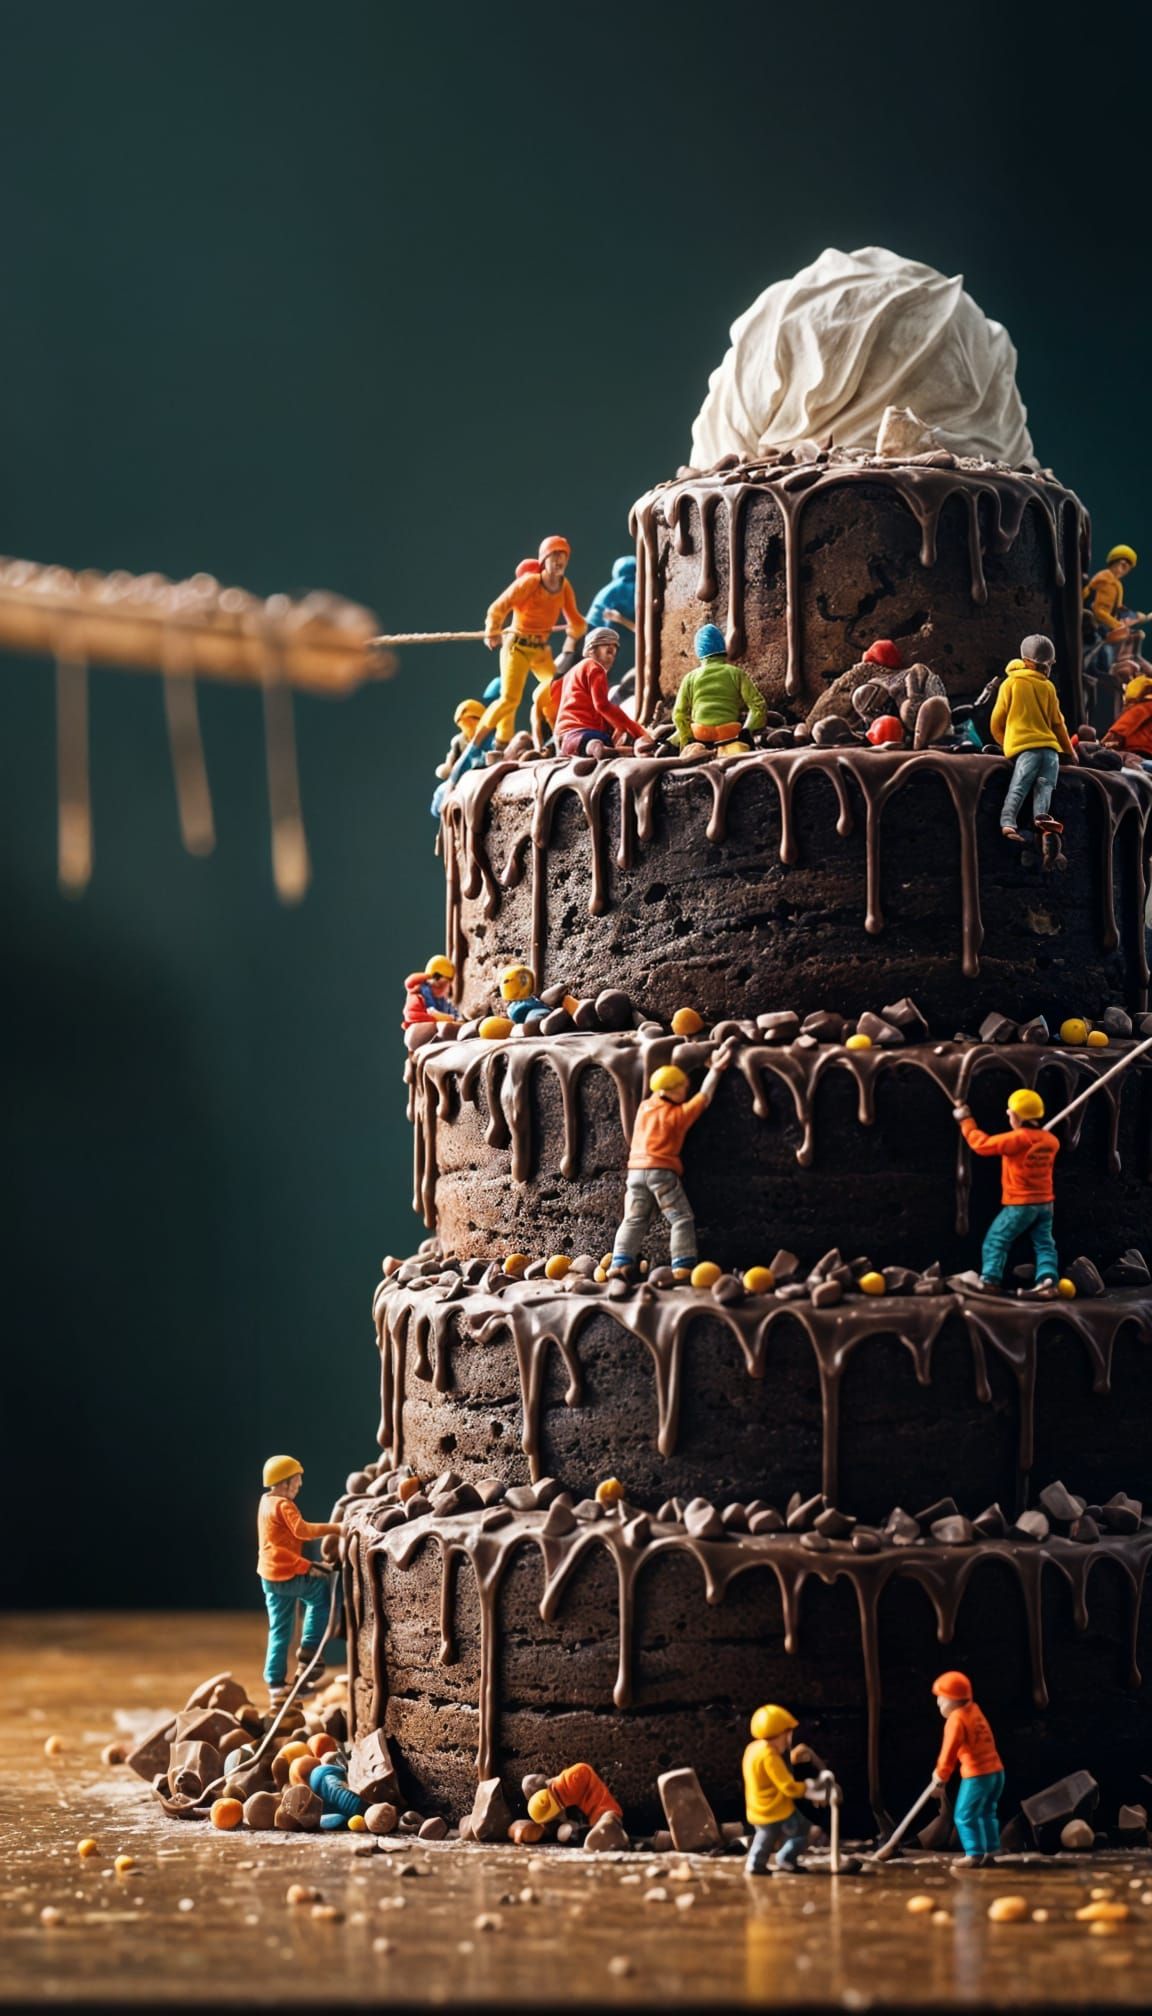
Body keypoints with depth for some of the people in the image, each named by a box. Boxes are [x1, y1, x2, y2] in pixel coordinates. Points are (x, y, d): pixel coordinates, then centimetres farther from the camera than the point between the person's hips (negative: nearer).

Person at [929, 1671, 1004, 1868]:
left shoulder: (956, 1719, -12)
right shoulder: (974, 1712, 16)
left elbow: (950, 1750, -12)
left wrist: (941, 1776, 1)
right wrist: (941, 1771, 25)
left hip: (977, 1775, -9)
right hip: (996, 1771, 9)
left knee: (965, 1815, 0)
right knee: (986, 1813, 19)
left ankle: (975, 1854, 0)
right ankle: (990, 1852, 21)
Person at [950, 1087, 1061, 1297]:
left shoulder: (1016, 1139, -19)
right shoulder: (1050, 1141, 0)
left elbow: (982, 1144, -13)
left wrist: (966, 1121, 0)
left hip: (1020, 1204, -6)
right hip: (1045, 1203, 6)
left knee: (996, 1240, 6)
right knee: (1044, 1243, 7)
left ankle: (989, 1281, 6)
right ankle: (1048, 1281, -9)